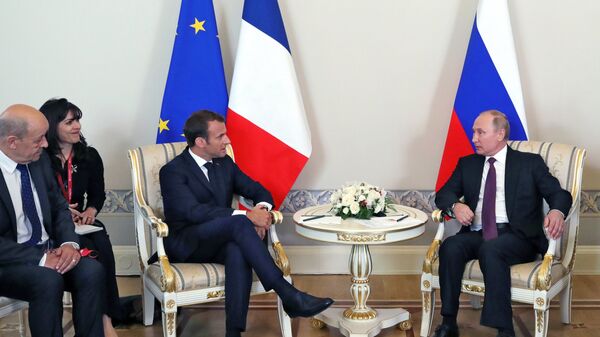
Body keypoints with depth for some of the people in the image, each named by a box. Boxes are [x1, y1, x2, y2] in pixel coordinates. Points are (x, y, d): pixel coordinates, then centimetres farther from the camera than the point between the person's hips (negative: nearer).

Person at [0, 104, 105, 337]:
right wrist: (41, 259, -24)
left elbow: (59, 207, 11)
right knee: (49, 281, -33)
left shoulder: (40, 160, 2)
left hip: (47, 250, 6)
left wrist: (69, 243, -9)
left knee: (91, 271, -21)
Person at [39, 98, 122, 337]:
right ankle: (104, 317, -24)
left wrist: (91, 210, -4)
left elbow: (98, 193, 18)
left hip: (80, 221, 4)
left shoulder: (89, 156, 9)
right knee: (91, 251, -32)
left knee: (102, 243, -31)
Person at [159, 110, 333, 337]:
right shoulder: (173, 171, -9)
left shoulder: (225, 163, 11)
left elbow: (260, 191, 13)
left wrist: (262, 209, -14)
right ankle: (288, 295, -37)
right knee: (239, 223, -34)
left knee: (239, 251, -35)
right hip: (187, 245, -5)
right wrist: (246, 216, -31)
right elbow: (194, 211, -24)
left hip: (221, 241, 5)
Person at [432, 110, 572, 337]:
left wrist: (557, 211, -23)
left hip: (516, 236, -3)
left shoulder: (530, 163, 11)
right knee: (450, 246, -29)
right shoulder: (467, 164, 21)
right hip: (476, 234, 3)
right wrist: (455, 205, -11)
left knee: (490, 249, -36)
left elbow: (559, 194, 2)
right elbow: (443, 194, 14)